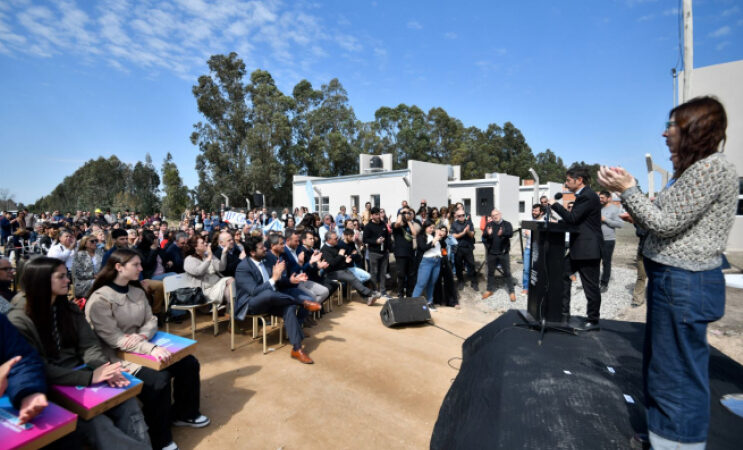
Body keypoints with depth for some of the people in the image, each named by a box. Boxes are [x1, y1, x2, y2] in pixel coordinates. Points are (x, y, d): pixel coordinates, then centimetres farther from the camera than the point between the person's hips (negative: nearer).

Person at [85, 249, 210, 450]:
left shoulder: (138, 292, 5)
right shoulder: (99, 299, -17)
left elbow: (151, 320, 4)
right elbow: (113, 339, -23)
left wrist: (142, 336, -20)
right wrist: (151, 348, -34)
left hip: (142, 347, 7)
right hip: (117, 356, -7)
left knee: (188, 362, -3)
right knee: (159, 378, -28)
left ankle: (184, 413, 19)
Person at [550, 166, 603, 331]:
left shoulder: (587, 196, -17)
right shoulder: (584, 195, 14)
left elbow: (572, 219, -22)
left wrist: (555, 204, -14)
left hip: (588, 249, -10)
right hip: (579, 249, 10)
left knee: (590, 286, 2)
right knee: (563, 275, 12)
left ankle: (592, 321, 16)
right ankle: (564, 314, 20)